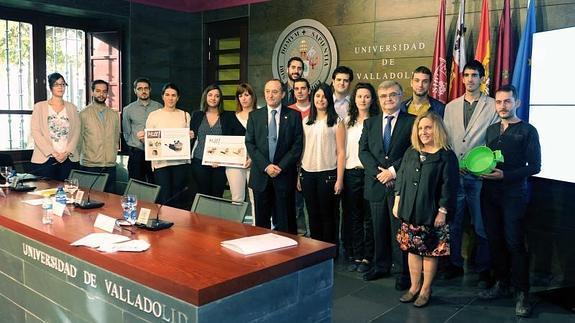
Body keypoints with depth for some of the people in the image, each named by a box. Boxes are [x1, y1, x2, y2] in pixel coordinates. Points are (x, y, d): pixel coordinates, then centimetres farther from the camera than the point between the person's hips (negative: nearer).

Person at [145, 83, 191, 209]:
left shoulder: (185, 115, 12)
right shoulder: (153, 115, 5)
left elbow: (189, 137, 16)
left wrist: (191, 136, -5)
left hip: (181, 161, 2)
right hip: (161, 162, -2)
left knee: (178, 200, 5)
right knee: (164, 200, -6)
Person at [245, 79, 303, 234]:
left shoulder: (294, 116, 3)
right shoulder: (254, 116, 8)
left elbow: (297, 145, -2)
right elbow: (250, 143, 2)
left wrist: (280, 167, -11)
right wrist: (266, 166, -9)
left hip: (285, 175, -2)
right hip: (261, 175, 2)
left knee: (285, 222, 2)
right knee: (261, 220, 7)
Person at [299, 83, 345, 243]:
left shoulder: (337, 122, -1)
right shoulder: (306, 121, 11)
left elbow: (341, 152, -5)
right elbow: (302, 149, 11)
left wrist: (339, 179, -10)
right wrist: (299, 175, 6)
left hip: (327, 173, -4)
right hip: (307, 173, 4)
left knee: (327, 215, 5)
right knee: (313, 214, 11)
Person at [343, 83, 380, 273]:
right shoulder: (347, 121, 11)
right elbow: (343, 149, 12)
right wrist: (340, 176, 7)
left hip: (368, 172, -4)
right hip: (350, 173, 4)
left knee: (369, 218, 3)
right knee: (353, 217, 10)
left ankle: (367, 258, 13)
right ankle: (357, 256, 20)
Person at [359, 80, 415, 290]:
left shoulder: (412, 122, 0)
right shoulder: (370, 123, 12)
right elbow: (363, 151, 4)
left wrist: (393, 170, -14)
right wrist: (378, 172, -10)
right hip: (376, 185, 4)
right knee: (379, 228, 13)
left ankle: (405, 272, 13)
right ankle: (381, 266, 28)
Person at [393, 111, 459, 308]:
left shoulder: (447, 156, -8)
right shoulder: (410, 153, 9)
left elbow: (449, 186, -11)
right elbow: (401, 178, 13)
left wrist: (442, 212, -13)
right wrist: (397, 202, 10)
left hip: (431, 214, -5)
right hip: (409, 211, 5)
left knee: (430, 252, 5)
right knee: (412, 249, 12)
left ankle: (426, 290, 20)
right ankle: (414, 287, 26)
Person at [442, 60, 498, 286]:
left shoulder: (492, 106, 1)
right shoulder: (451, 107, 12)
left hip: (479, 175, -3)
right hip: (454, 173, 3)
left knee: (481, 225, 4)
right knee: (453, 223, 10)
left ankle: (483, 270, 18)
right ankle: (454, 265, 25)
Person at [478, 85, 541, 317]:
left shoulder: (527, 131, -3)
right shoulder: (491, 130, 15)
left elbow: (534, 166, -7)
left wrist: (505, 175, -17)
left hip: (514, 194, -5)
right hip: (489, 192, 5)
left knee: (514, 243, -5)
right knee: (494, 240, 9)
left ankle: (522, 293, 5)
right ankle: (501, 284, 23)